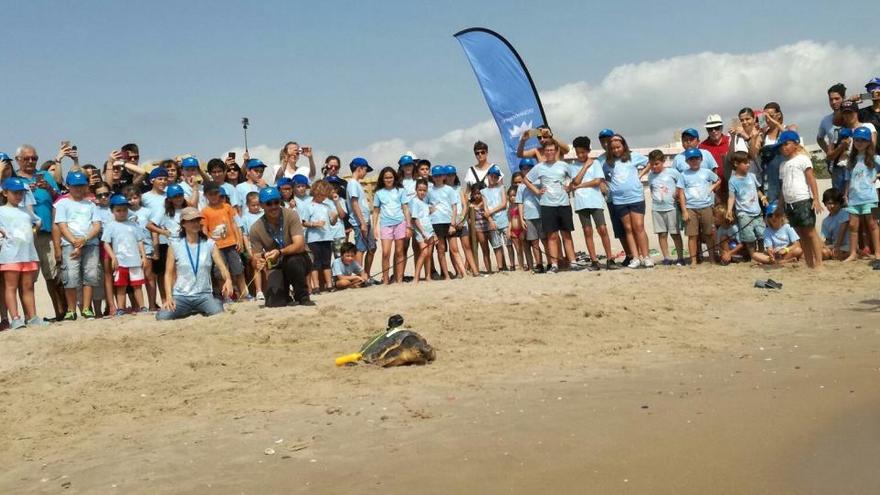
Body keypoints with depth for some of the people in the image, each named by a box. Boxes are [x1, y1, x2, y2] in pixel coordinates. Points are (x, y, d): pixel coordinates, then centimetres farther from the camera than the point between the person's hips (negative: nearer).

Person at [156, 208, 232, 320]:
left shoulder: (209, 244, 4)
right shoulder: (175, 245, 2)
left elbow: (221, 266, -4)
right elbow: (169, 273, 2)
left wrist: (228, 280, -27)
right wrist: (169, 297, -11)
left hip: (204, 295, 0)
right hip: (181, 295, 0)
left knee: (220, 315, -30)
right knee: (162, 317, -26)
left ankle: (202, 311, 6)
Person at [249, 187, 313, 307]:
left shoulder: (291, 215, -14)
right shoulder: (256, 229, -6)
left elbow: (299, 245, -24)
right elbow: (256, 257, -5)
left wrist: (280, 252, -41)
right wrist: (258, 262, -30)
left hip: (299, 260, -2)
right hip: (276, 267, 2)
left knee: (292, 261, -37)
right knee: (273, 303, -18)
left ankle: (303, 297, -11)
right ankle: (284, 296, 22)